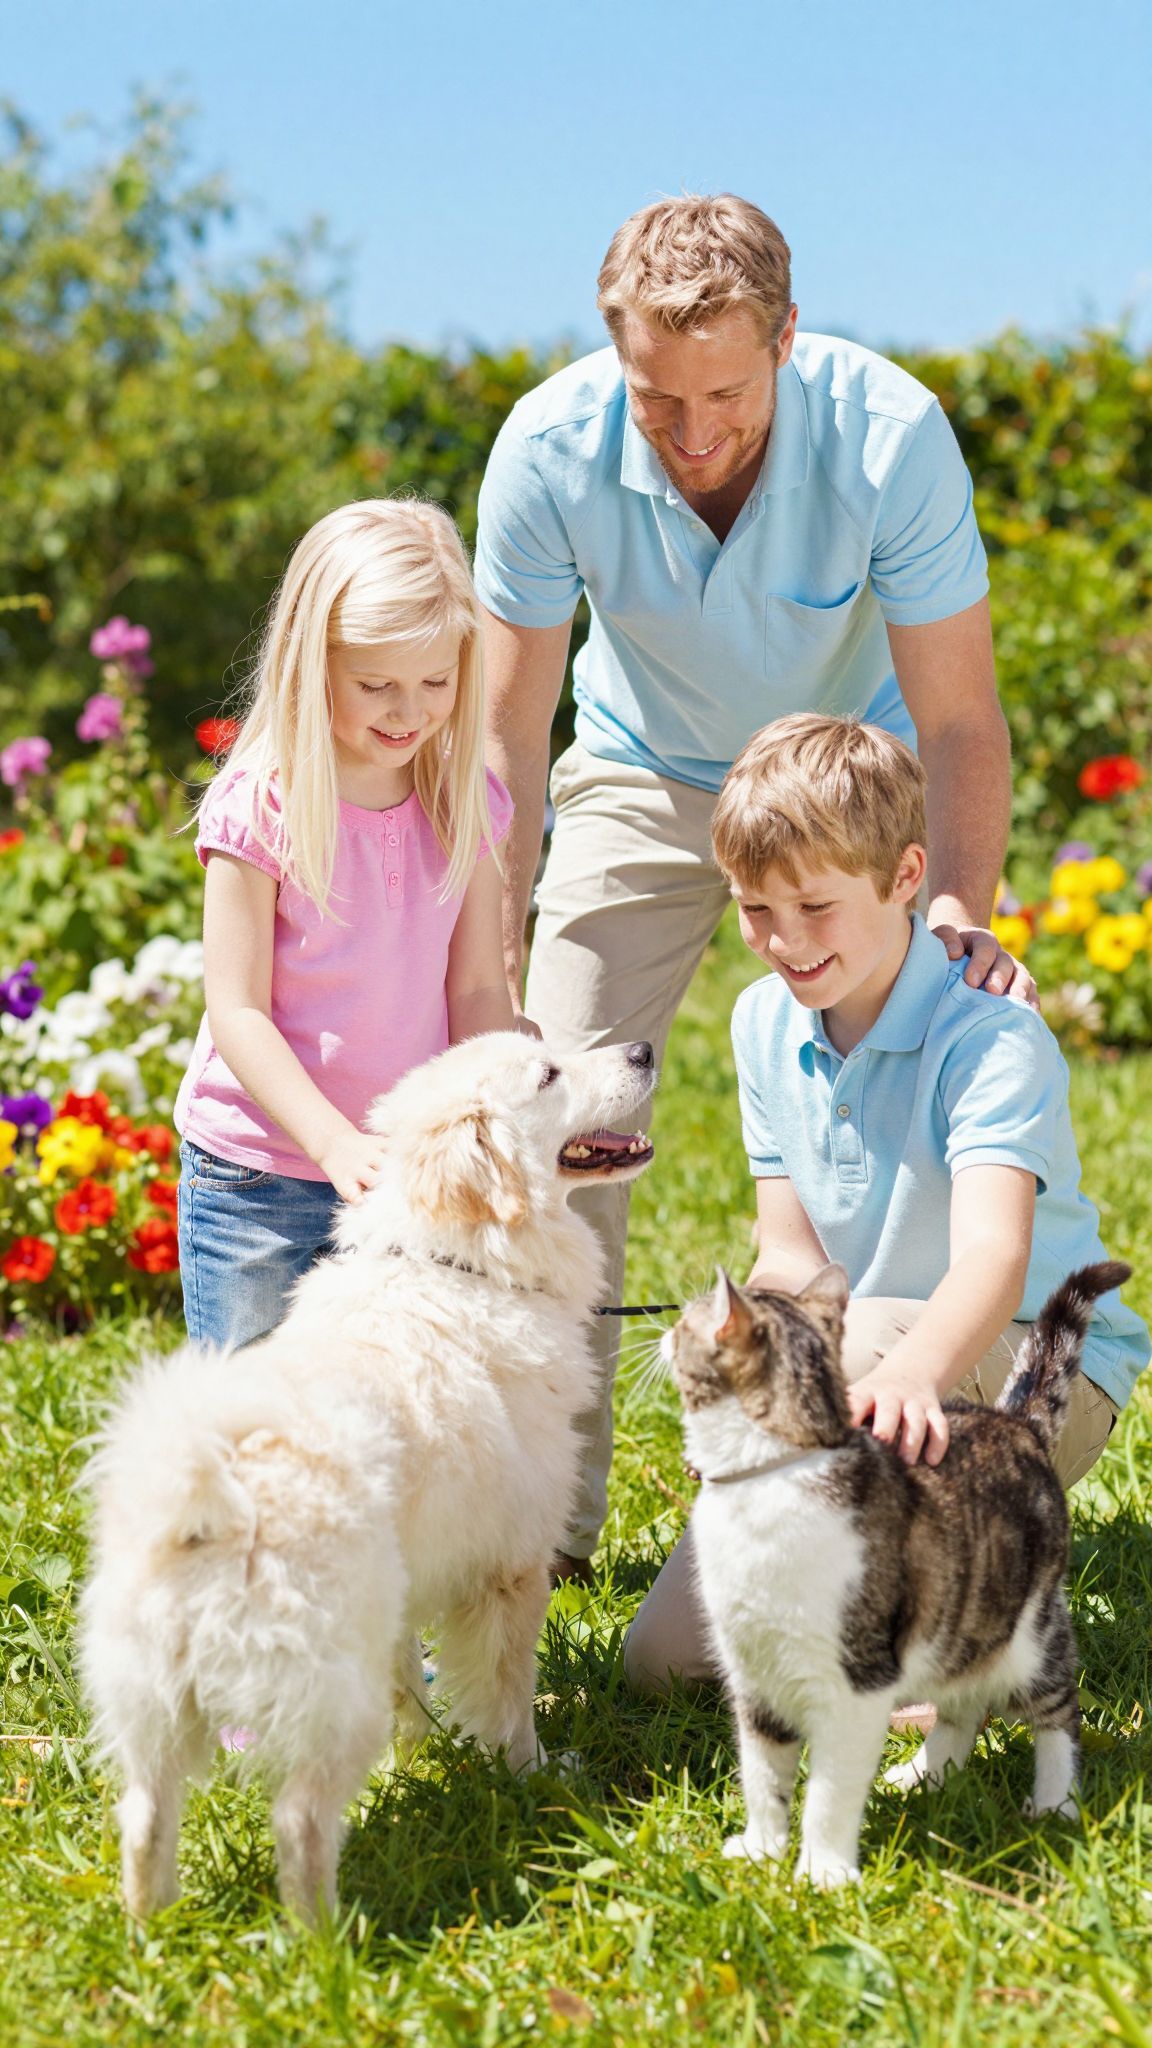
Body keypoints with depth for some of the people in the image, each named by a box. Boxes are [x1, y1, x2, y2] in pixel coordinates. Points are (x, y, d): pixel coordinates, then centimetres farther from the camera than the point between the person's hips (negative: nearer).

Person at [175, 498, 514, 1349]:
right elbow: (238, 1010, -14)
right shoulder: (260, 806, -13)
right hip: (259, 1172, -3)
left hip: (411, 1172, 3)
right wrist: (336, 1141, -24)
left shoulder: (467, 804, 0)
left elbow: (479, 989, 4)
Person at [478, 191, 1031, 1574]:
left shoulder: (891, 438, -32)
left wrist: (960, 911, -40)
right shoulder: (549, 450, -28)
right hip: (643, 773, 1)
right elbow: (510, 725, -19)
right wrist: (492, 973, -22)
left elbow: (956, 717, -25)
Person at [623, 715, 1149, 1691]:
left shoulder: (991, 1039, -23)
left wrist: (909, 1370, -61)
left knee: (858, 1344, -41)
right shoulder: (766, 1023, 0)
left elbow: (994, 1257, -39)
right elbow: (791, 1255, 0)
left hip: (1045, 1379, -6)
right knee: (663, 1657, -3)